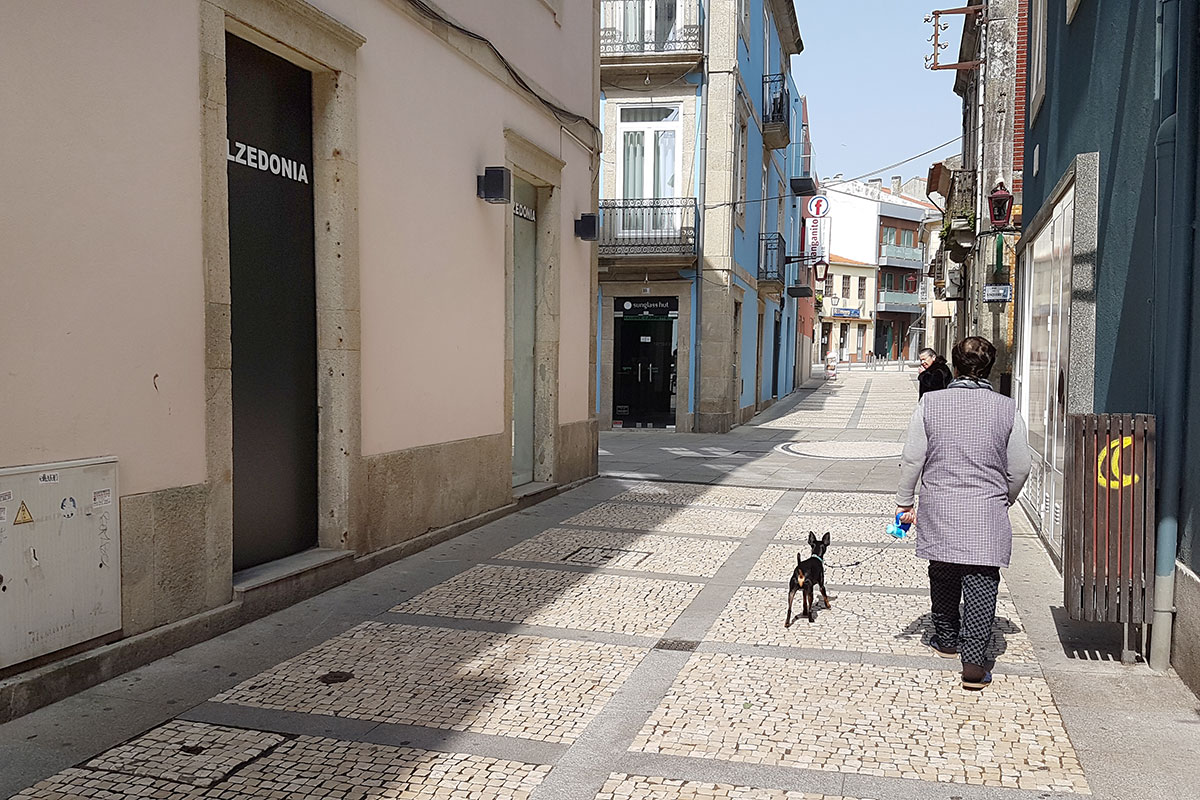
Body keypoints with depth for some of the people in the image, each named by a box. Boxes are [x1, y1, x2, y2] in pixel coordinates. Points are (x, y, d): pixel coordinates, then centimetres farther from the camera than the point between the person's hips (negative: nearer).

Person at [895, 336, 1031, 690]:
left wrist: (904, 502, 10)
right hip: (988, 513, -1)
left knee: (942, 575, 18)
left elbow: (912, 459, -1)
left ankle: (946, 639, 35)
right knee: (981, 582, 1)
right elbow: (1020, 469, 4)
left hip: (939, 509, 1)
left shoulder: (930, 403, -3)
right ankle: (974, 661, -5)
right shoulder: (1007, 409, -3)